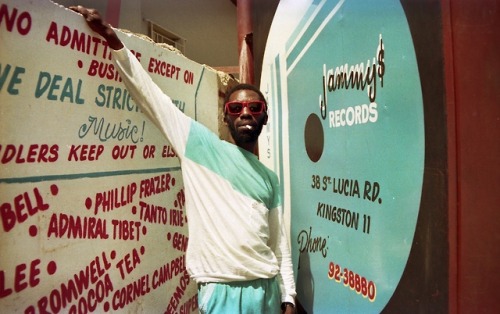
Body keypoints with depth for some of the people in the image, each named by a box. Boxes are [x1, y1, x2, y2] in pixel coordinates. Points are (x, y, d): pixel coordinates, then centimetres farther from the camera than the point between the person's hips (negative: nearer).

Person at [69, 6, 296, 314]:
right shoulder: (203, 145, -1)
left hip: (268, 289, 4)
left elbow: (280, 241, 11)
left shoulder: (270, 178, 11)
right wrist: (111, 36, -7)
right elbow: (151, 95, -3)